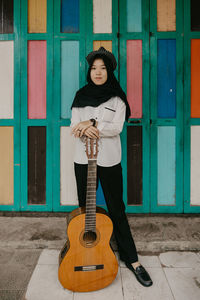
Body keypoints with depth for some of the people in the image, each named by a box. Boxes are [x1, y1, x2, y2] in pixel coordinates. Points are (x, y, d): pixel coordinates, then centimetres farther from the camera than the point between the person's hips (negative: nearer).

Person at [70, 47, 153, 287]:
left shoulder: (117, 98, 0)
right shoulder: (81, 96, 8)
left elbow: (117, 127, -12)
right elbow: (74, 127, 0)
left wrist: (91, 124, -21)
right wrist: (86, 129, -21)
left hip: (109, 160, -2)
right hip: (83, 159, 3)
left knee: (116, 209, 3)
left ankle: (131, 259, 15)